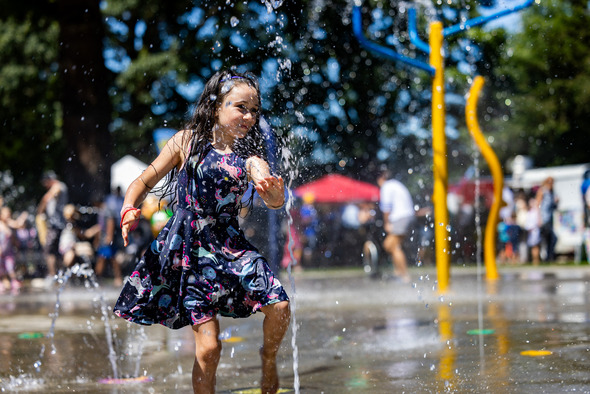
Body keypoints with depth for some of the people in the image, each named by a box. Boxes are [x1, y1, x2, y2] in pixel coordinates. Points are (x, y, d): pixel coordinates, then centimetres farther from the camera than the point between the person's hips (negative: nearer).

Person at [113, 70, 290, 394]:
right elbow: (144, 182, 5)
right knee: (208, 347, -9)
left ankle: (268, 358, 16)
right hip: (188, 249, -2)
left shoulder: (249, 157, 4)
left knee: (280, 308, -16)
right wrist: (129, 209, -16)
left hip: (230, 246, 2)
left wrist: (274, 191, -38)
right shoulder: (187, 141, 1)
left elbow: (274, 201, -14)